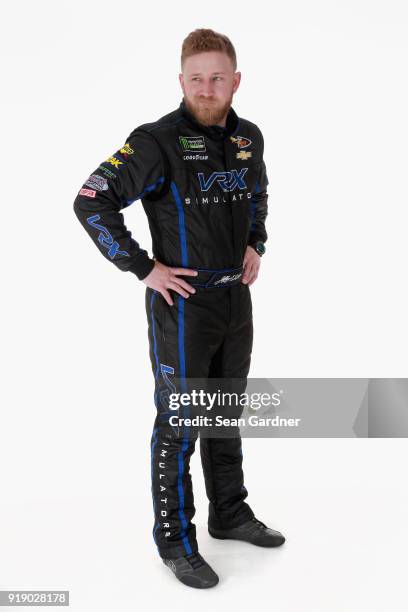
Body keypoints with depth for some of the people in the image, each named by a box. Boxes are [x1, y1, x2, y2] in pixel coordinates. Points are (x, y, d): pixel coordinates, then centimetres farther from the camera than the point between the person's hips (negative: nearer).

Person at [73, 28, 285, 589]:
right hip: (183, 302, -7)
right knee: (179, 424, 2)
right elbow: (91, 202, -18)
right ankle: (176, 542, 18)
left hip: (237, 298, 7)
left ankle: (230, 515, 37)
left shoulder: (248, 137, 5)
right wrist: (144, 268, -17)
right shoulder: (157, 141, -16)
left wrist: (255, 246, 11)